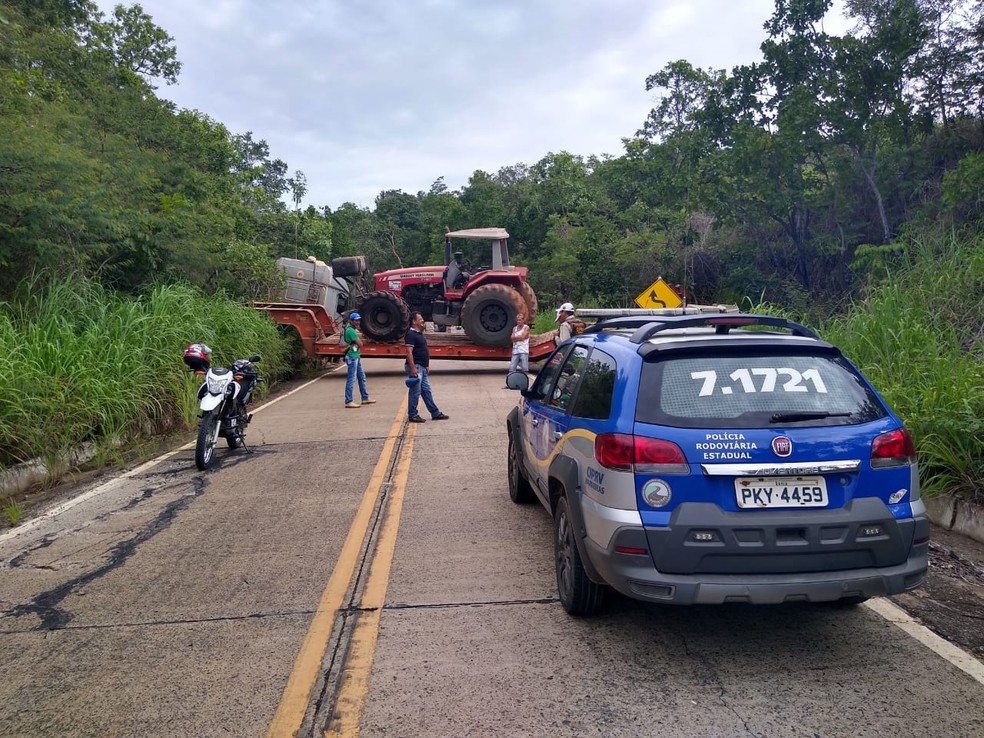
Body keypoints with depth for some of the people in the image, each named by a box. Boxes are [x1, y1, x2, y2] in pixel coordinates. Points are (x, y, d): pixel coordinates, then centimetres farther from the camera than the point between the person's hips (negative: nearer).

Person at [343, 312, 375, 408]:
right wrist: (359, 338, 1)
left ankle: (365, 398, 24)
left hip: (356, 357, 11)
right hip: (352, 357, -11)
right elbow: (360, 344, -18)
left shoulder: (354, 330, 16)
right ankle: (348, 401, -6)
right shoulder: (351, 331, -17)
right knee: (351, 379, -8)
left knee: (362, 378, 16)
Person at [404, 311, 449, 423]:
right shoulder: (411, 334, -14)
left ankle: (435, 413, 18)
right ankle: (412, 415, 5)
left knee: (426, 391, 13)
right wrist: (413, 368, -24)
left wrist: (426, 366, 22)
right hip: (415, 367, -10)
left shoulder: (420, 334, 16)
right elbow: (409, 352, -20)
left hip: (422, 367, 10)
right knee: (415, 392, -3)